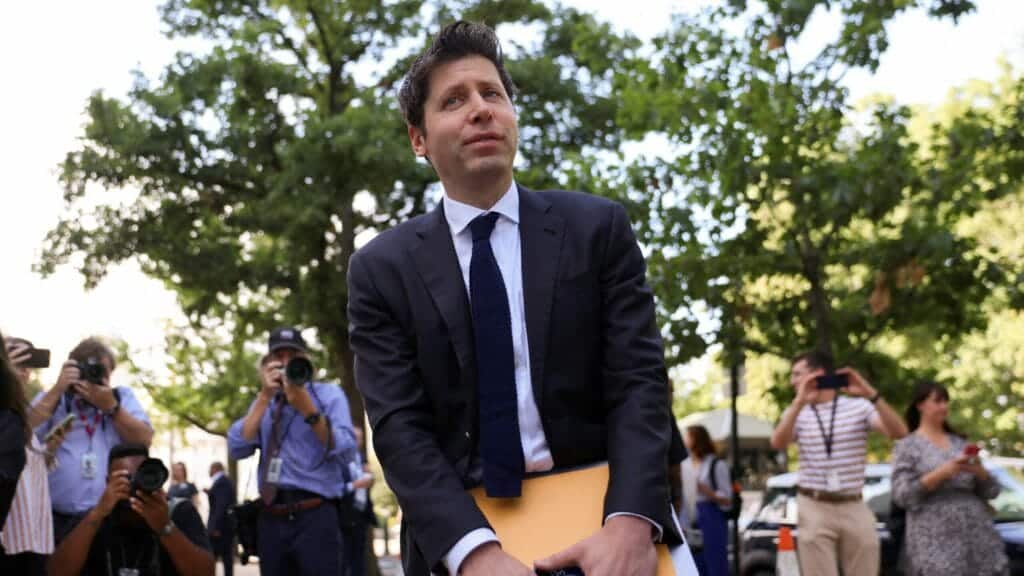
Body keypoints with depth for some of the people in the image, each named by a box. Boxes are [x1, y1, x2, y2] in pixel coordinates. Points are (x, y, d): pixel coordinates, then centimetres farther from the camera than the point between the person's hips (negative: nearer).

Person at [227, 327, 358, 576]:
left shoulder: (328, 394, 7)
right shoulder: (263, 403, 19)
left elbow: (343, 449, -8)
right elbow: (237, 449, 2)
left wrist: (307, 408, -19)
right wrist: (265, 397, -4)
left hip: (315, 518, -4)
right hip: (271, 520, 4)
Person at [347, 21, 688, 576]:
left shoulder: (598, 227, -2)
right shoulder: (381, 268, -3)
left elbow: (638, 381, -9)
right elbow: (399, 426, -11)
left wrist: (631, 521, -26)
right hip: (455, 531, 0)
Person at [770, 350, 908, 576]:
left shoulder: (859, 406, 2)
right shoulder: (797, 413, 6)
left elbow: (899, 432, -12)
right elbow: (777, 443, -14)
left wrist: (871, 394, -22)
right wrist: (799, 402, -25)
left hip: (855, 508, 0)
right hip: (814, 509, 0)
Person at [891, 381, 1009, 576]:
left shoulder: (960, 443, 16)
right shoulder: (907, 446, 5)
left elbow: (991, 491, 15)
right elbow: (902, 494, -7)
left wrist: (979, 470, -6)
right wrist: (943, 472, -15)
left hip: (978, 535, 5)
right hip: (936, 541, -4)